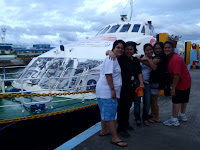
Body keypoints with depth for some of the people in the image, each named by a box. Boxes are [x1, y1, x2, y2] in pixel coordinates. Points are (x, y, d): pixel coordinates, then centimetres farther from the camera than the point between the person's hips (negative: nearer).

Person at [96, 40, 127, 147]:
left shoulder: (115, 59, 19)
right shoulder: (111, 59, -13)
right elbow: (108, 74, -20)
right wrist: (113, 89, -22)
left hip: (106, 91, 11)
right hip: (107, 91, -11)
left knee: (105, 112, 19)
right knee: (110, 113, -7)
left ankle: (103, 131, 32)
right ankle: (115, 138, -2)